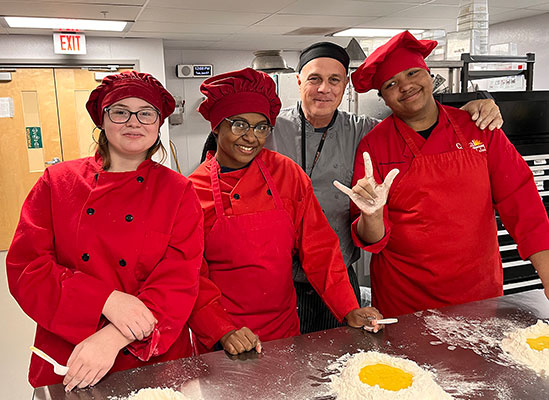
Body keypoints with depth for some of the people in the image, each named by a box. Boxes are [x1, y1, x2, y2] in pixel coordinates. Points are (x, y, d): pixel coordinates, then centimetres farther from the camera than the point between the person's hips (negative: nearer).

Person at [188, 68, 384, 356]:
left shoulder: (287, 174, -5)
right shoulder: (193, 191, -11)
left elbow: (318, 248, -2)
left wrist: (349, 310, -9)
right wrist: (223, 331, -20)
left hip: (284, 328, 3)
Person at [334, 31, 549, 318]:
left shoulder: (478, 128, -3)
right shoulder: (372, 147, -9)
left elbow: (520, 203, -2)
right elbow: (373, 240, -9)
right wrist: (372, 216, -31)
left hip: (480, 293, 2)